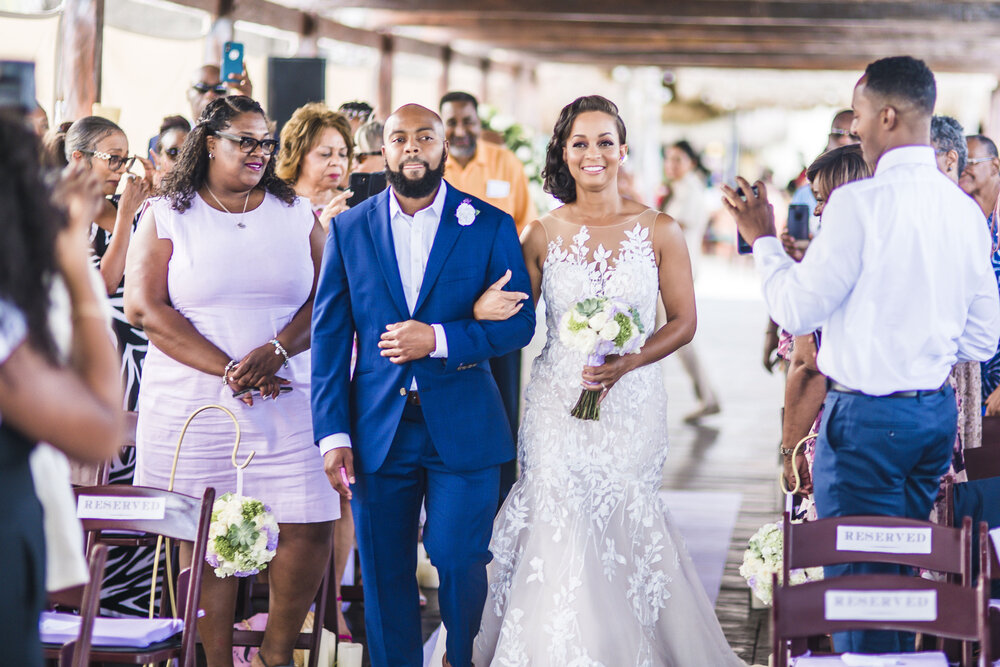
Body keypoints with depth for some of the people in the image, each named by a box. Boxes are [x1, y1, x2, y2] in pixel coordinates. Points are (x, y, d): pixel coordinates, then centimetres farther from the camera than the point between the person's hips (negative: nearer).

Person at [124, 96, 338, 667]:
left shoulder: (297, 214, 12)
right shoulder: (167, 215, 5)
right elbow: (144, 306, -4)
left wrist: (275, 351, -14)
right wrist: (228, 371, -11)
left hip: (288, 402, 2)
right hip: (191, 402, -2)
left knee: (310, 530, -5)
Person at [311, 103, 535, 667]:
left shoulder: (490, 226, 2)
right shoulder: (349, 229, 6)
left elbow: (521, 322, -3)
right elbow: (329, 334, 4)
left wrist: (440, 340, -17)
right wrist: (332, 432, -3)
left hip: (463, 429, -1)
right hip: (377, 430, 2)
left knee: (460, 563, 0)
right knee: (385, 577, 7)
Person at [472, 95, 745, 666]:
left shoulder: (659, 231, 1)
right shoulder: (542, 234, 3)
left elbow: (684, 321, 2)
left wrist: (628, 362, -11)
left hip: (632, 405, 0)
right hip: (557, 401, 0)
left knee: (626, 527, 1)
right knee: (556, 528, -5)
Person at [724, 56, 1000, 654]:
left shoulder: (860, 202, -17)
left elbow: (797, 311, -11)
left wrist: (763, 238, 2)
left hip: (869, 417, -7)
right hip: (937, 412, 7)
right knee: (904, 578, 18)